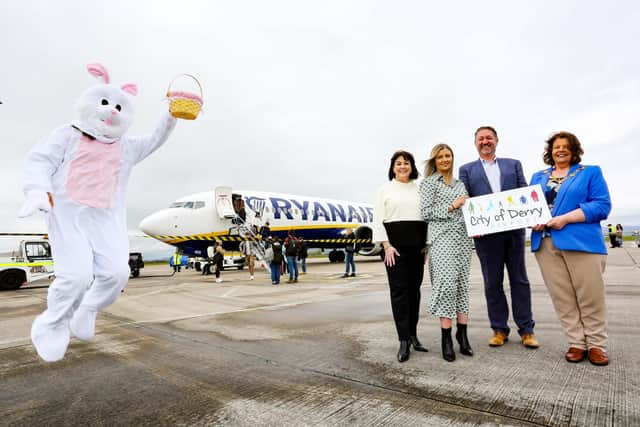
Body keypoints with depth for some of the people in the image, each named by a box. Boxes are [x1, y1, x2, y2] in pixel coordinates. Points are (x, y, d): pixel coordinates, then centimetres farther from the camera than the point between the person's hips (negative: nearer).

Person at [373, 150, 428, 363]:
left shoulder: (419, 189, 12)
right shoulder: (385, 189, 4)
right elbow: (378, 220, -2)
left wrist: (426, 244, 6)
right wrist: (386, 246, -12)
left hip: (417, 245, 4)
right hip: (395, 244, -3)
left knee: (414, 289, 8)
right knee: (399, 290, -4)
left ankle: (413, 335, 20)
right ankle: (404, 341, -1)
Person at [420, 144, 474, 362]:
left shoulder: (460, 184, 20)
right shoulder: (429, 182, 4)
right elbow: (426, 212, -5)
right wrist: (452, 207, -9)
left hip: (462, 238, 6)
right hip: (442, 238, -5)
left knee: (462, 285, 4)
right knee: (446, 284, -11)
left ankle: (462, 334, 11)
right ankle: (446, 338, -4)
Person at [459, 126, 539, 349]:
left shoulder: (513, 164, 16)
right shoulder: (467, 170, 11)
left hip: (513, 230, 1)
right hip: (485, 232, -1)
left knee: (519, 279, 7)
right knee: (492, 283, 6)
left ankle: (526, 329, 18)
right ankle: (499, 329, 17)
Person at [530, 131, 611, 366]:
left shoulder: (590, 172, 9)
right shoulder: (538, 177, 19)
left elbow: (602, 206, -3)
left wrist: (565, 218, -14)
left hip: (581, 241, -3)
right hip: (545, 244, 3)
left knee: (590, 296, 1)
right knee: (562, 298, 4)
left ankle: (596, 344, 16)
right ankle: (577, 343, 14)